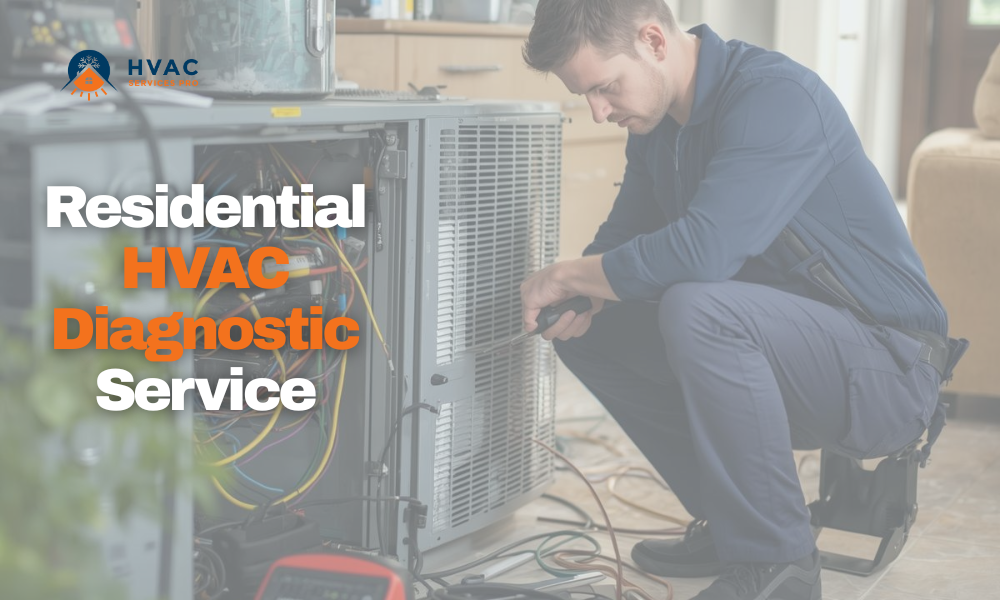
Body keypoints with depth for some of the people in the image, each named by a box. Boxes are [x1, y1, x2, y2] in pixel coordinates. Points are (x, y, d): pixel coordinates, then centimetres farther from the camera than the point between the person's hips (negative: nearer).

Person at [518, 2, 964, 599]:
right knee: (589, 332, 4)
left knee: (695, 310, -34)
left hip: (888, 370, -9)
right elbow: (625, 235, 14)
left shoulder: (778, 98, -23)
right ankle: (728, 523, 10)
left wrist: (567, 275, -20)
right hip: (779, 336, 9)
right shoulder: (658, 117, 5)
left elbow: (703, 250, -35)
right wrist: (579, 298, -10)